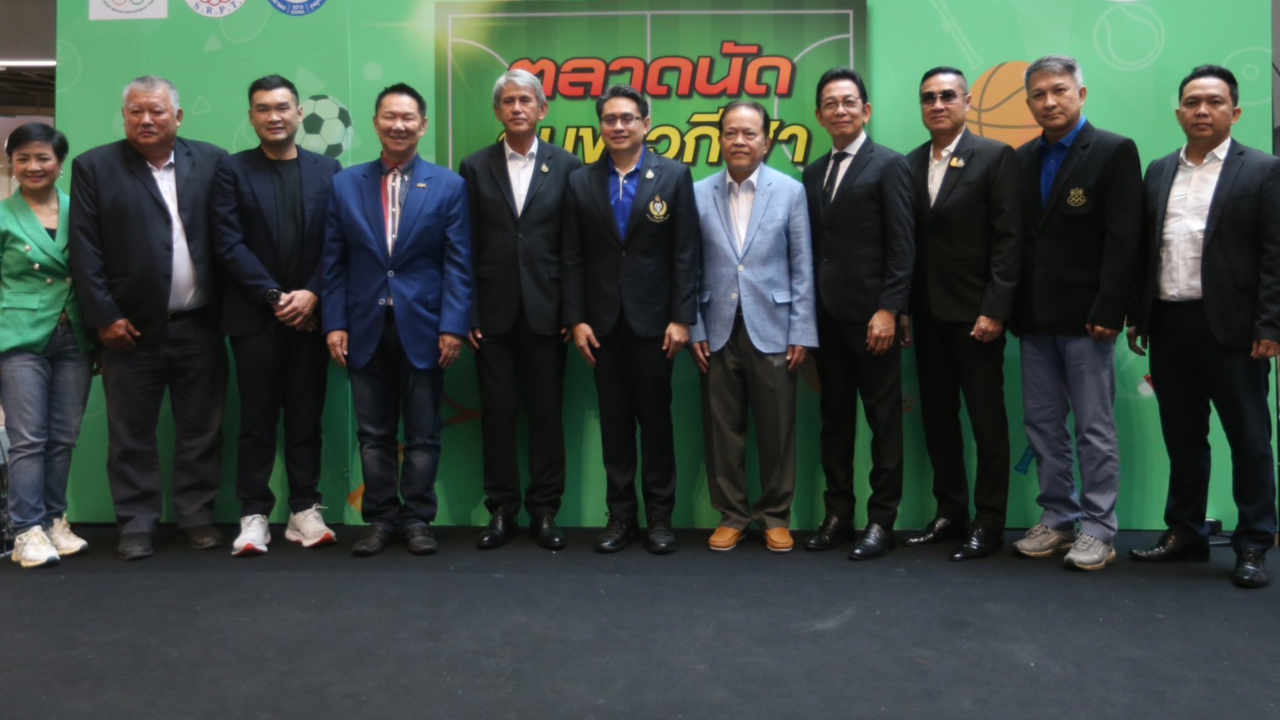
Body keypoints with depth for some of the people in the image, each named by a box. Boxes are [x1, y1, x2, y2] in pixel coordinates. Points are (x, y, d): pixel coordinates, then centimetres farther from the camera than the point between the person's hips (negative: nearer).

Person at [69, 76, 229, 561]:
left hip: (200, 325, 1)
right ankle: (136, 525, 17)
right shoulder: (94, 167, 2)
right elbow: (85, 249, -2)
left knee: (201, 429, 8)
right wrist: (103, 317, -8)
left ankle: (197, 516, 21)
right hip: (132, 327, -1)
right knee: (131, 434, 6)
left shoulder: (211, 161, 6)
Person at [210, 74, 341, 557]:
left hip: (310, 314, 1)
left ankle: (305, 511, 13)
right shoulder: (232, 171, 5)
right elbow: (229, 244, -4)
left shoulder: (327, 170, 9)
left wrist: (312, 294, -9)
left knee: (306, 418, 6)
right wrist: (274, 296, -11)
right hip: (255, 317, -1)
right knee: (257, 420, 2)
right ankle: (254, 515, 9)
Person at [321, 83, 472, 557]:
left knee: (423, 434, 6)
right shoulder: (346, 184, 7)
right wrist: (334, 323, -2)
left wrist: (453, 326, -10)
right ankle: (380, 518, 20)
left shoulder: (449, 186, 2)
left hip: (422, 328, -1)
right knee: (373, 433, 9)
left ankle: (417, 519, 18)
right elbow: (334, 262, 6)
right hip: (366, 328, 2)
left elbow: (457, 264, -2)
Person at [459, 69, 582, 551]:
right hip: (493, 313, 1)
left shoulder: (567, 166, 4)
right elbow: (466, 248, 3)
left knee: (547, 414, 5)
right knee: (496, 414, 6)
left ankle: (544, 512, 17)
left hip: (546, 313, -1)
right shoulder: (476, 167, 6)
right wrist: (467, 315, -2)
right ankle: (501, 511, 18)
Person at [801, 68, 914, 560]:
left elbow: (902, 246, -9)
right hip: (827, 316, 6)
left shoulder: (888, 165, -2)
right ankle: (837, 514, 19)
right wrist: (808, 313, 8)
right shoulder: (813, 173, 15)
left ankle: (881, 520, 10)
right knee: (834, 418, 10)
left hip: (870, 315, -6)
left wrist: (888, 310, -16)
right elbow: (814, 247, 13)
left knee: (883, 419, 2)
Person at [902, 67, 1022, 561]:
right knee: (937, 418, 11)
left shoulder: (995, 157, -3)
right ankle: (950, 514, 22)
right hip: (927, 315, 5)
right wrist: (902, 308, 4)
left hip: (974, 312, -5)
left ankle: (989, 523, 11)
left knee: (987, 420, 2)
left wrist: (995, 309, -15)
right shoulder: (910, 164, 10)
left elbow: (1009, 239, -9)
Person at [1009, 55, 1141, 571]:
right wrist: (1014, 309, 5)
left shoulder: (1115, 151, -4)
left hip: (1084, 315, -6)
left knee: (1094, 428, 1)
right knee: (1042, 425, 10)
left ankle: (1098, 531, 11)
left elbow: (1123, 239, -11)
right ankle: (1057, 520, 22)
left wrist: (1107, 312, -17)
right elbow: (1018, 237, 11)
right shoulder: (1023, 160, 12)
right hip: (1034, 316, 6)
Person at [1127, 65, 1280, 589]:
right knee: (1182, 438, 12)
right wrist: (1137, 317, 7)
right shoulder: (1159, 172, 13)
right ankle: (1185, 533, 24)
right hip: (1170, 325, 4)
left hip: (1231, 327, -4)